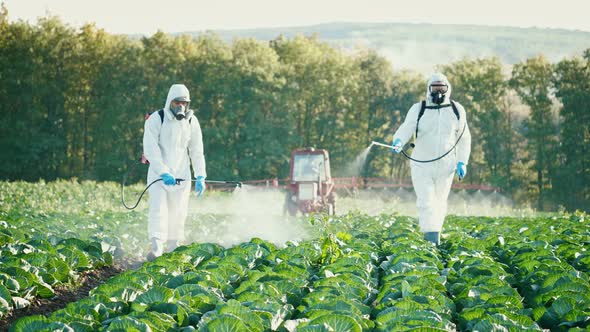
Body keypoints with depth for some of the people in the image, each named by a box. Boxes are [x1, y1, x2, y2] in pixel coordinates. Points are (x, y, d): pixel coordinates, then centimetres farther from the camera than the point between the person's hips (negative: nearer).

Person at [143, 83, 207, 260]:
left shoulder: (192, 122, 4)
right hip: (159, 173, -3)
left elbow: (197, 151, 9)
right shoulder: (156, 120, -8)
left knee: (178, 214, 3)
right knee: (158, 208, -16)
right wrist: (164, 172, -24)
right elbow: (150, 150, -15)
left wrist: (200, 176, -1)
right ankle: (156, 247, -21)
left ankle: (173, 249, 11)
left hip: (181, 174, 3)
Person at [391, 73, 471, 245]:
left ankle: (435, 238, 25)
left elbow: (464, 138, 11)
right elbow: (406, 128, -15)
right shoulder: (418, 109, -2)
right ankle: (432, 242, -18)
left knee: (439, 204, 10)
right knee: (426, 203, -12)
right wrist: (398, 142, -37)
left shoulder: (456, 110, 4)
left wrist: (462, 162, 4)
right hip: (422, 166, -2)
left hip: (446, 167, 2)